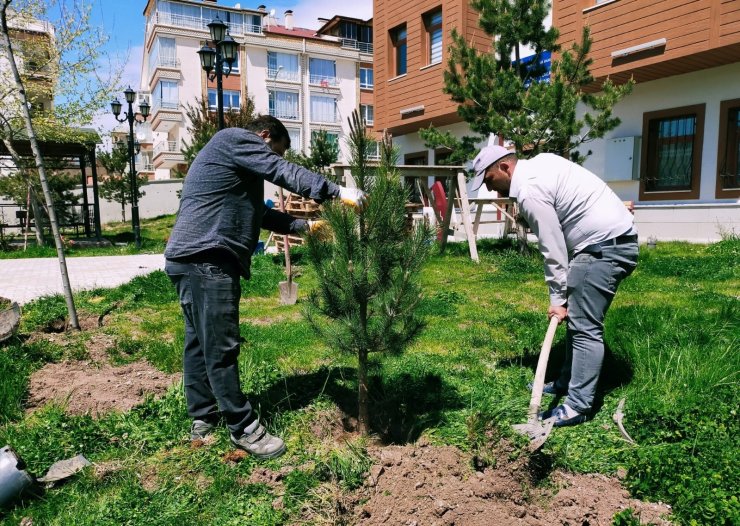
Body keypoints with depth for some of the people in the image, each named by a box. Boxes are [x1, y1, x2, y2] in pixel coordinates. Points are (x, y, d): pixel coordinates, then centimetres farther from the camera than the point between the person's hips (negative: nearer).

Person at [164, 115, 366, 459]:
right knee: (221, 347, -6)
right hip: (206, 260, -11)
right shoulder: (235, 139, -1)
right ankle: (244, 429, 1)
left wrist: (303, 225, 24)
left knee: (200, 343, 14)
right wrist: (337, 191, -12)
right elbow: (285, 173, -11)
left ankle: (202, 421, 24)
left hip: (192, 260, 11)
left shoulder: (234, 162, 29)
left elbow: (259, 212, 29)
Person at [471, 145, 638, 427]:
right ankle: (566, 382, 26)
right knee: (578, 317, 15)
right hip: (614, 237, 11)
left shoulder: (530, 191, -17)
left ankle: (578, 406, -4)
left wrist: (557, 299, -8)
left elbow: (553, 250, -15)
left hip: (605, 246, -11)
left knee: (585, 327, -9)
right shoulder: (540, 161, 12)